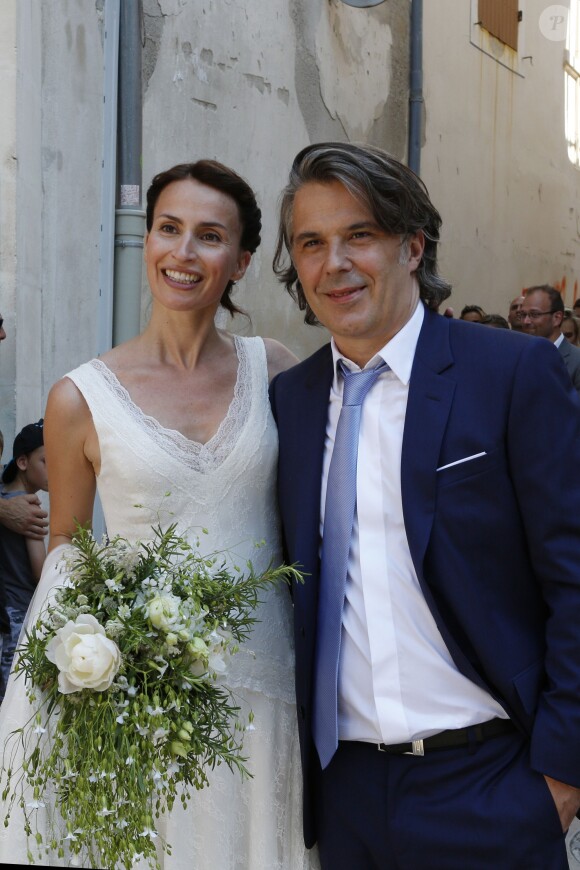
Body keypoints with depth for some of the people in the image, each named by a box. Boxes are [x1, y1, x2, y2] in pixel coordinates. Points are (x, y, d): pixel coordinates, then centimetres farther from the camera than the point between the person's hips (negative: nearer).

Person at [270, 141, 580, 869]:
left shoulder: (516, 373, -8)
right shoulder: (288, 398, 6)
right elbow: (294, 586, 11)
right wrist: (292, 757, 6)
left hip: (485, 788, -4)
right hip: (344, 791, 4)